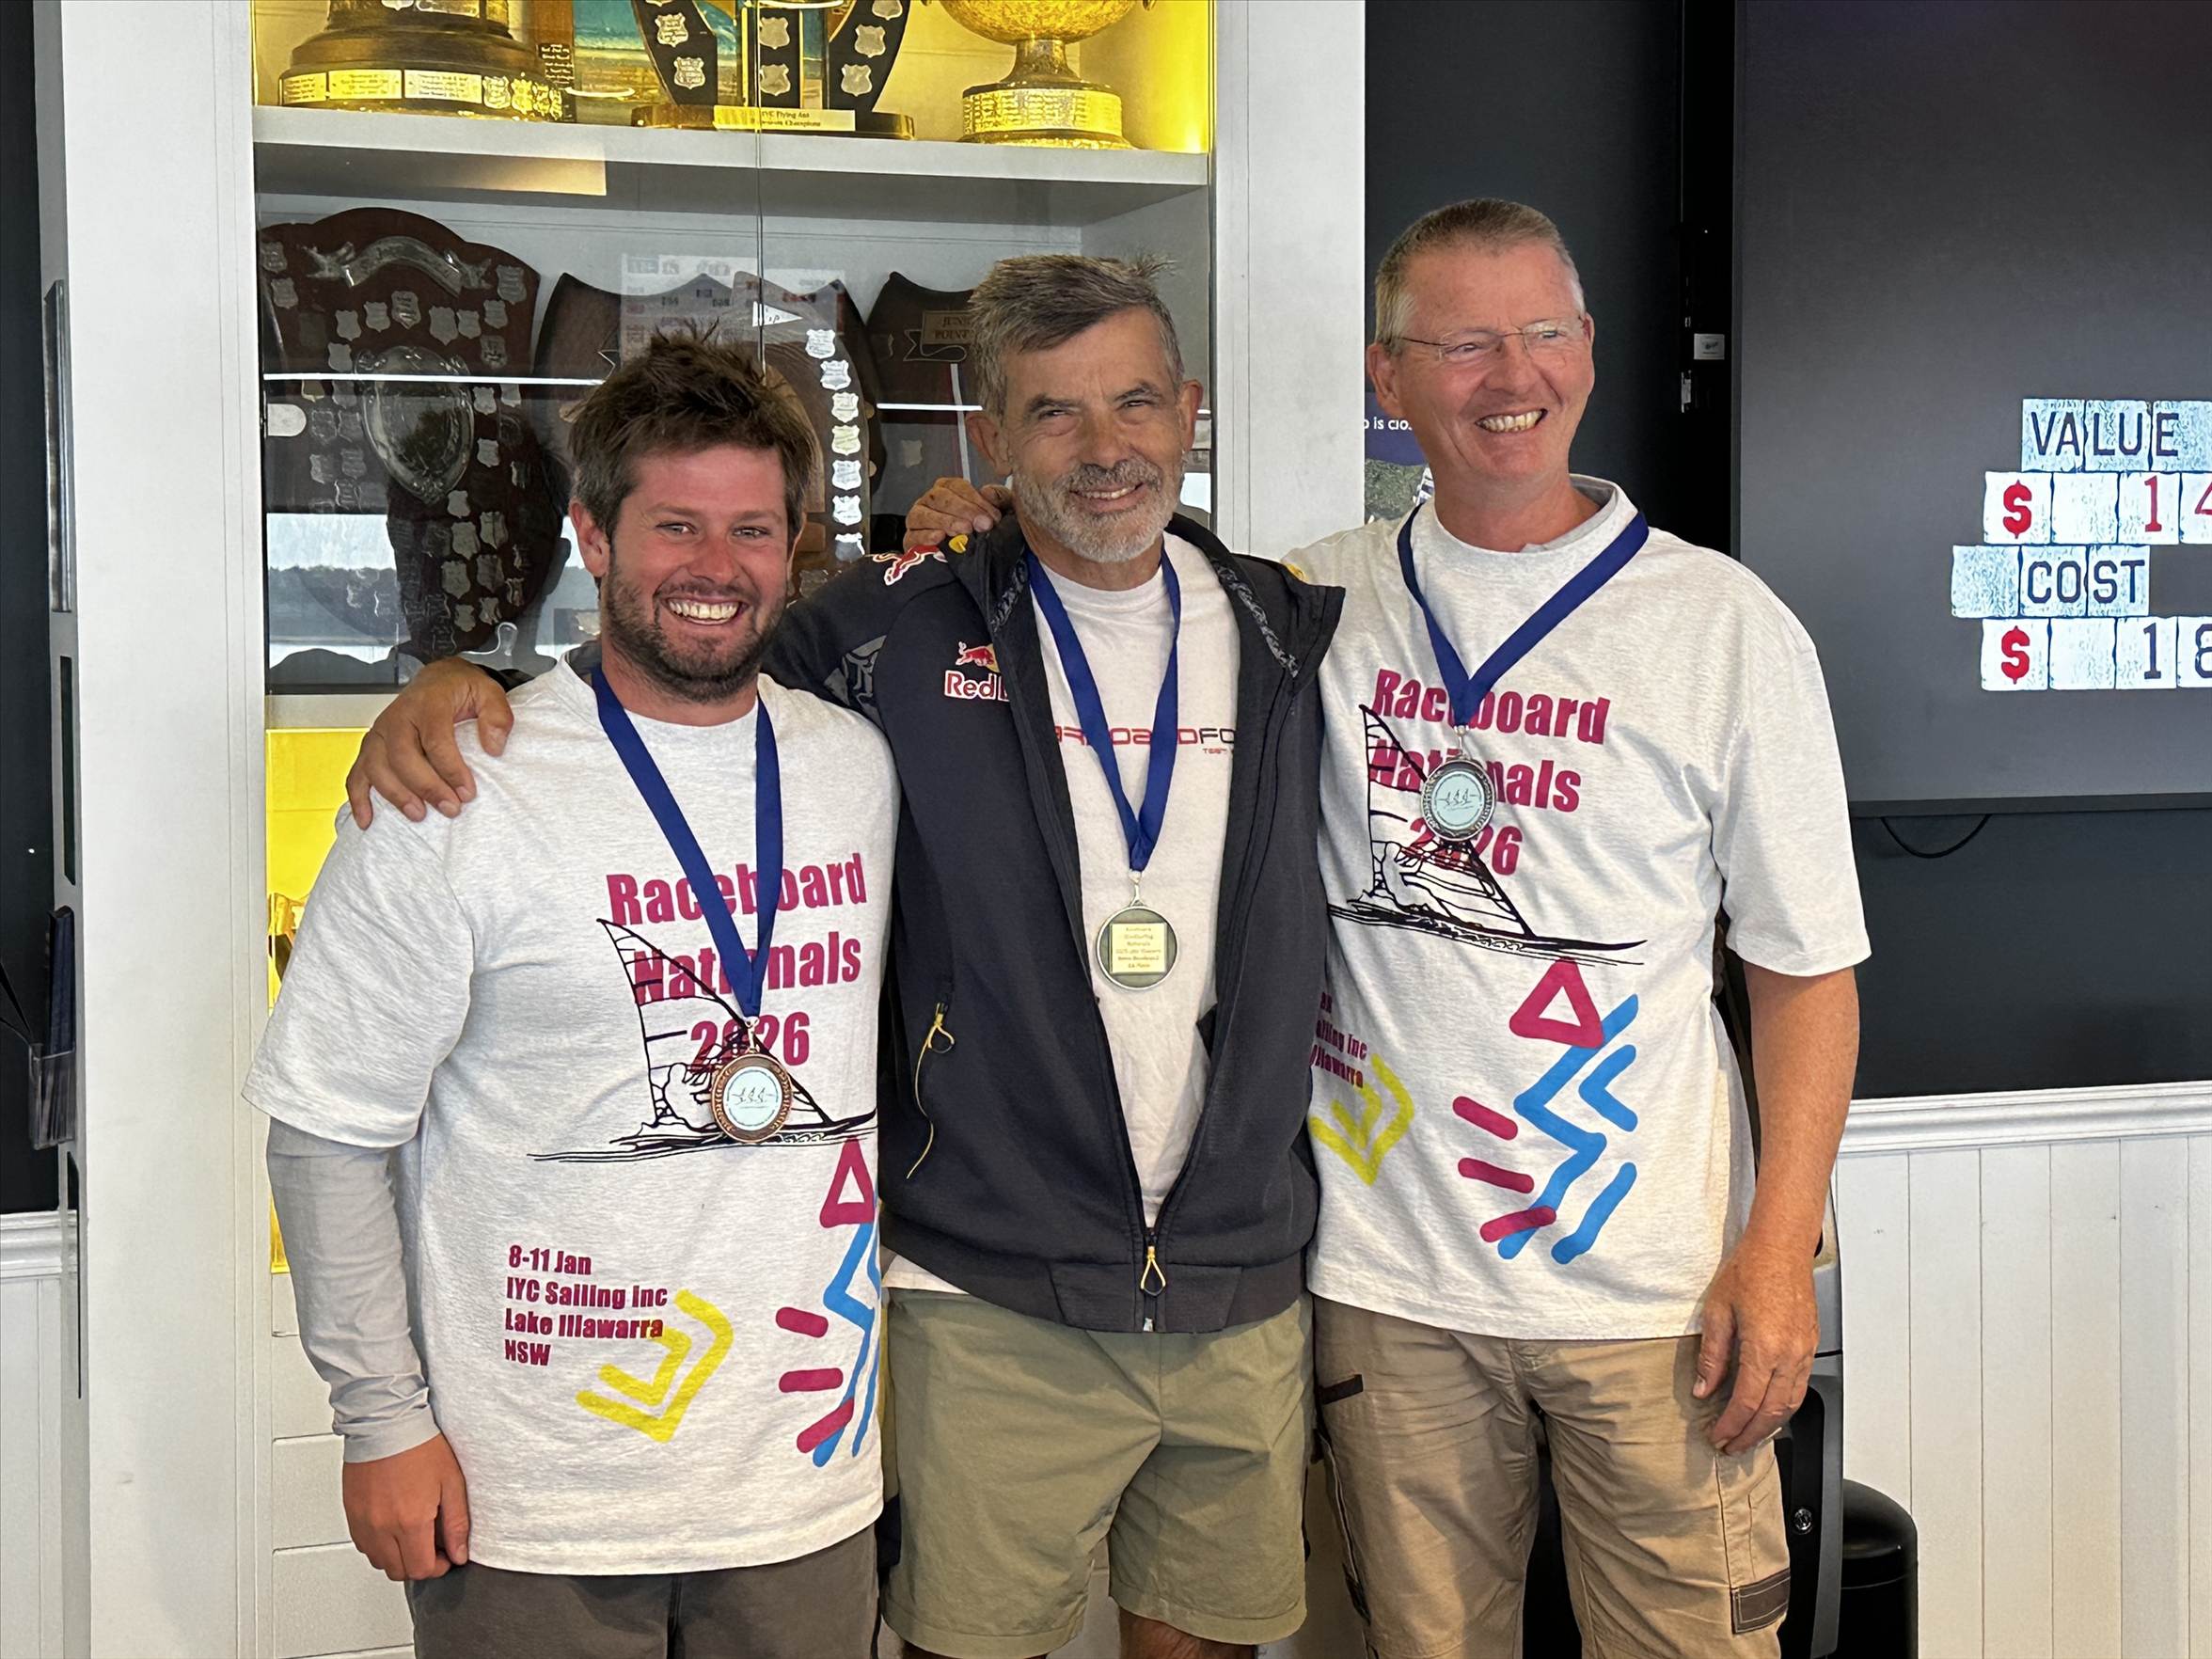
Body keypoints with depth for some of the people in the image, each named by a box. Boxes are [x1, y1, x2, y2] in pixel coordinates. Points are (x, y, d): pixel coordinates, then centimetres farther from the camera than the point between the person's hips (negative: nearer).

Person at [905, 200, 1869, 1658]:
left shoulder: (1725, 625, -2)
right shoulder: (1317, 605, 3)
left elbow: (1807, 965, 0)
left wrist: (1781, 1247, -8)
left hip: (1650, 1277, -2)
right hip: (1391, 1277, 2)